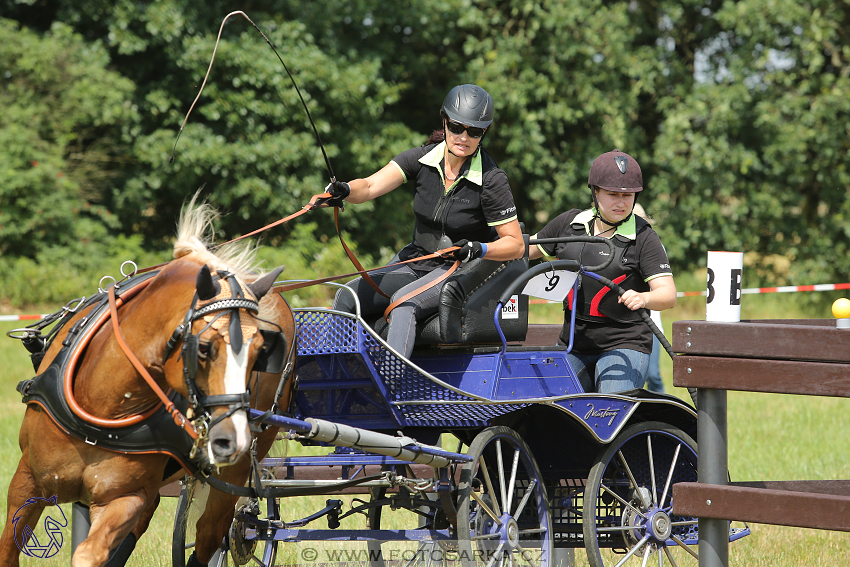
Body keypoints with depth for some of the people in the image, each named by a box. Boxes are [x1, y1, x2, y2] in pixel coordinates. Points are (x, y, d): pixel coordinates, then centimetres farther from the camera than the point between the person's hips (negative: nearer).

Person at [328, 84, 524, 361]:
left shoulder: (491, 180, -16)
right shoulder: (423, 158, -6)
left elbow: (516, 245, -12)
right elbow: (369, 187, -16)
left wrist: (479, 249, -31)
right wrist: (345, 190, -39)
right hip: (415, 260, 6)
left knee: (404, 301, -32)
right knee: (346, 298, -4)